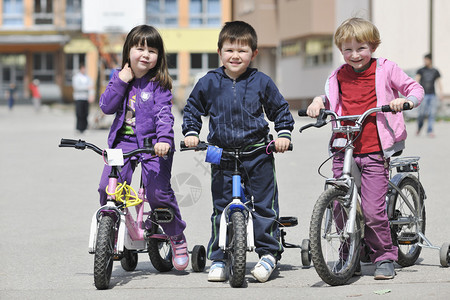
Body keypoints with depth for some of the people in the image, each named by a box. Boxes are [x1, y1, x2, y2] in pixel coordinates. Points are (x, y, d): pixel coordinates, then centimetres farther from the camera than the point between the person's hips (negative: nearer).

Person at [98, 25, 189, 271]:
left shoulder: (159, 84, -2)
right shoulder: (119, 78, 9)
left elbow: (164, 115, -12)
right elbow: (106, 107, 0)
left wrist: (164, 140, -28)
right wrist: (121, 81, -9)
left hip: (152, 144, -3)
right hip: (123, 142, 3)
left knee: (158, 192, -15)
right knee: (107, 188, -12)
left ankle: (177, 237, 7)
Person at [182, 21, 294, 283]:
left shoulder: (261, 82, -1)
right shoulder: (209, 83, 1)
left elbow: (280, 108, 10)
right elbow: (192, 108, 15)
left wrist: (284, 133, -1)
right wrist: (191, 132, 3)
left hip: (258, 154, -1)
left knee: (264, 204, -1)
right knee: (221, 207, 4)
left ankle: (269, 253, 9)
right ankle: (218, 259, 11)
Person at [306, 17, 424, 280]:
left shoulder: (385, 69, 2)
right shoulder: (339, 77, 12)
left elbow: (415, 88, 7)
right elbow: (330, 99, 28)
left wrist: (407, 100, -13)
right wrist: (318, 101, 7)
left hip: (375, 152, -4)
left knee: (372, 210, -11)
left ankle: (385, 257, 7)